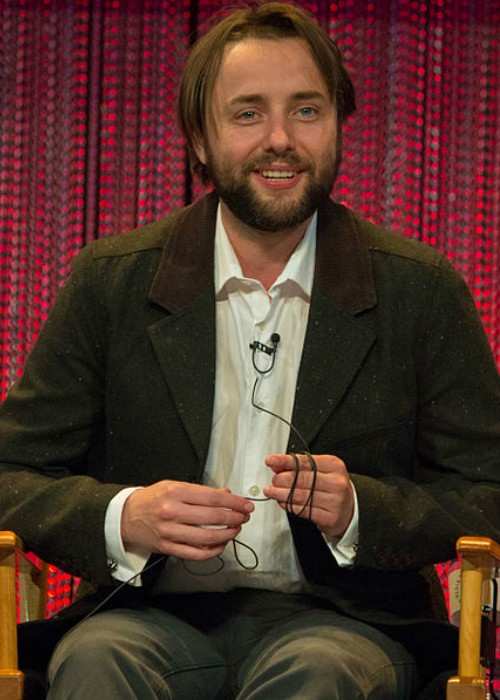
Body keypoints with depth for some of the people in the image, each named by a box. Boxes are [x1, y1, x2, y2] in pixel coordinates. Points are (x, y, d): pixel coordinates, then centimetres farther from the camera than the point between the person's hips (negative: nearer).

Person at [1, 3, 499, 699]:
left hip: (338, 620, -1)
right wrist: (124, 519, -17)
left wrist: (356, 511, -14)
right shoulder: (111, 283, 6)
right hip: (155, 613, 1)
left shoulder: (423, 293, 4)